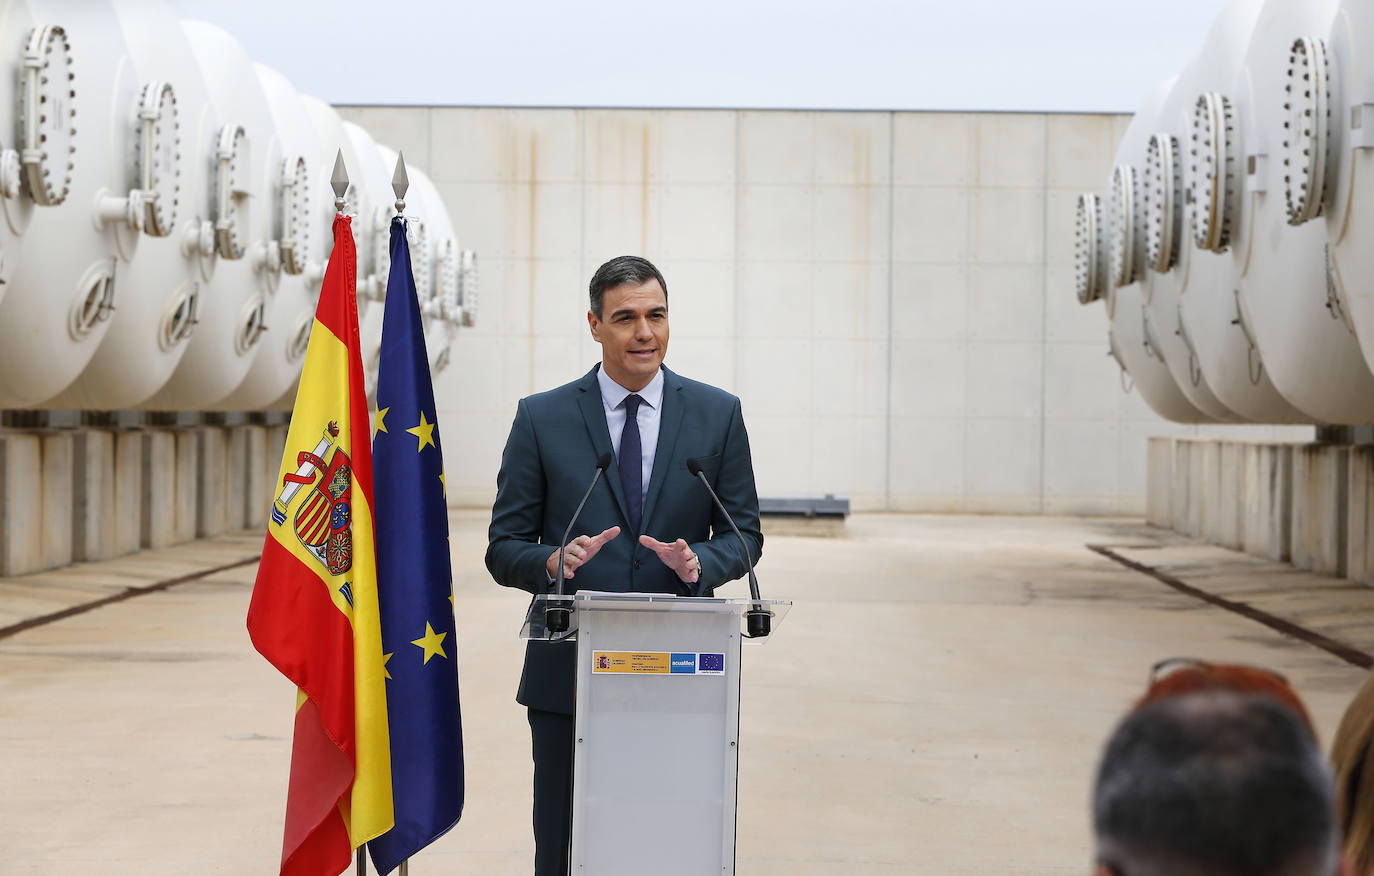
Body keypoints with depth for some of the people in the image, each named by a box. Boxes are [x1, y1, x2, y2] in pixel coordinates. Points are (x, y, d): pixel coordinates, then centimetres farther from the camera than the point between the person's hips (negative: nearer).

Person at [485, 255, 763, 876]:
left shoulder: (718, 415, 6)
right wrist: (553, 561, -19)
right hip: (569, 678, 0)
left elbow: (744, 533, 8)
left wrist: (699, 562, -14)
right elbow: (503, 549, 3)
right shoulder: (541, 419, 3)